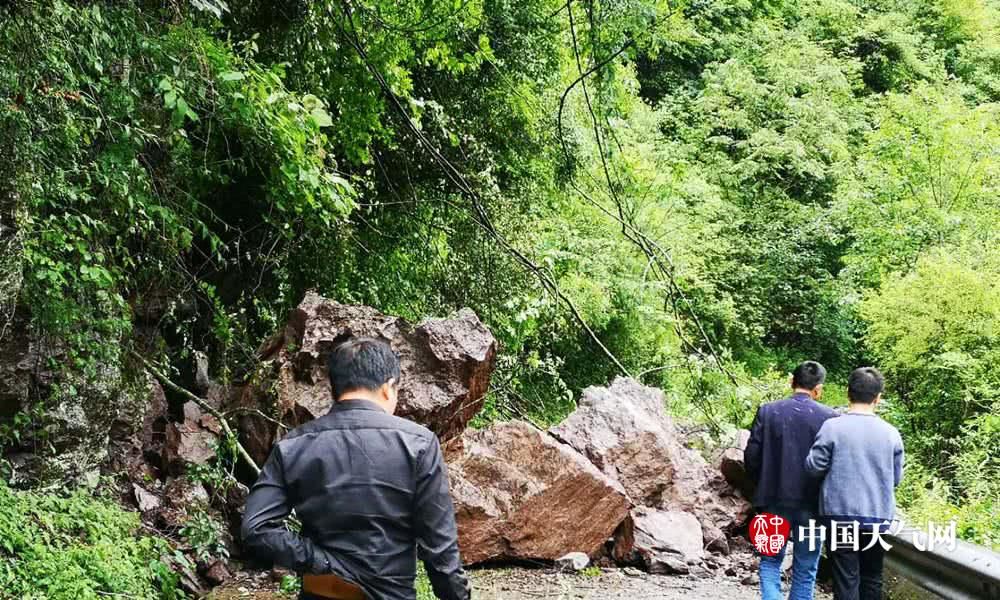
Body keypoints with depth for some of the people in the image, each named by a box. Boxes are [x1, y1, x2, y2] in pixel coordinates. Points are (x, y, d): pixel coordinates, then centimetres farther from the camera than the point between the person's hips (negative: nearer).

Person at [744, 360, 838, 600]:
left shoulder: (767, 412, -4)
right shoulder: (828, 417, -9)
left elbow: (751, 457, -4)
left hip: (774, 502, 1)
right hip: (811, 505, -1)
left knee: (770, 562, 16)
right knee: (805, 571, 12)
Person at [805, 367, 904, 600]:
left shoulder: (832, 427, -11)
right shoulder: (891, 433, -3)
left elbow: (814, 466, -5)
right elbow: (896, 478, 6)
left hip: (841, 514, -2)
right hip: (878, 516, 2)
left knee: (847, 579, 2)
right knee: (872, 578, 15)